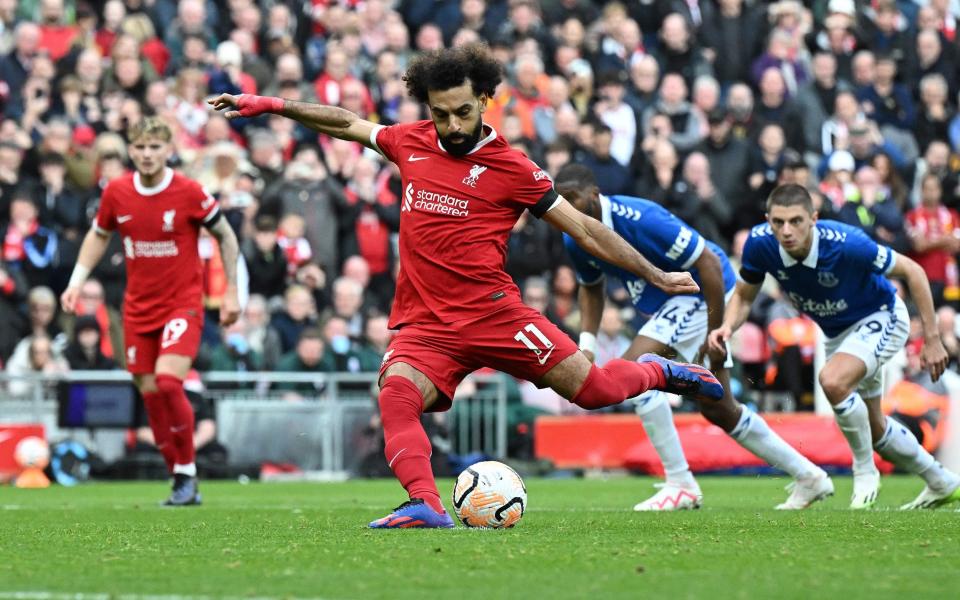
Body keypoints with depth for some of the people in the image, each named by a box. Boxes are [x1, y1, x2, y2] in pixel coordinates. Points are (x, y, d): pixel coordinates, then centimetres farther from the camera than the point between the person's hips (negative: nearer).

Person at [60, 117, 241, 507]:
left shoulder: (189, 193, -12)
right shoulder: (116, 192, -2)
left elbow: (225, 236, 2)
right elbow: (98, 235, 17)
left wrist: (231, 292, 1)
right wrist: (76, 281, 6)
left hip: (182, 303, -4)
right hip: (138, 308, 4)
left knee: (167, 380, -23)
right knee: (149, 392, 2)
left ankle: (186, 474, -8)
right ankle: (183, 486, 14)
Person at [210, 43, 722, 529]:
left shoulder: (511, 169, -1)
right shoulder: (411, 144, 9)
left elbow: (585, 230, 3)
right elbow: (347, 124, 24)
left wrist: (657, 277, 2)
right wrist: (272, 106, 21)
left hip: (494, 313, -2)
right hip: (424, 323, 2)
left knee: (594, 389, -5)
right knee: (396, 395, -29)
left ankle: (656, 372, 27)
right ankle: (425, 505, -38)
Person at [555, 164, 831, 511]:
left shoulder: (638, 220, -29)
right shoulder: (575, 241, -5)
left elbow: (709, 263, -26)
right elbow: (591, 287, 16)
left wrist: (715, 335, -25)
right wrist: (587, 344, 1)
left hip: (703, 293, -9)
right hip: (669, 302, 9)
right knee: (718, 410, 12)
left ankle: (680, 485, -18)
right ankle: (808, 476, 25)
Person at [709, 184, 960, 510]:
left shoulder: (846, 244, -36)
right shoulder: (760, 243, -24)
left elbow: (912, 271, -22)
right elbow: (744, 296, -5)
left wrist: (931, 338, -21)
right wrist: (727, 327, -27)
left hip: (880, 318, -7)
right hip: (837, 332, 7)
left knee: (833, 380, -34)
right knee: (873, 430, 16)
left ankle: (865, 471, -12)